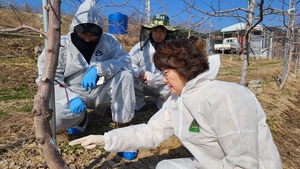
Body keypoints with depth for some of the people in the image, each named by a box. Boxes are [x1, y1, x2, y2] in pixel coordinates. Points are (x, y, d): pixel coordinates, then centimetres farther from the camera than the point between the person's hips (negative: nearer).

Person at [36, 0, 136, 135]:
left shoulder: (108, 41, -6)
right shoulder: (61, 45, -12)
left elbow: (125, 60, -18)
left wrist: (98, 69, -35)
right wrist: (71, 98, -31)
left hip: (100, 93, 1)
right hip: (72, 95, -1)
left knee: (125, 76, -24)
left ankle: (123, 125, -12)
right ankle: (81, 117, 6)